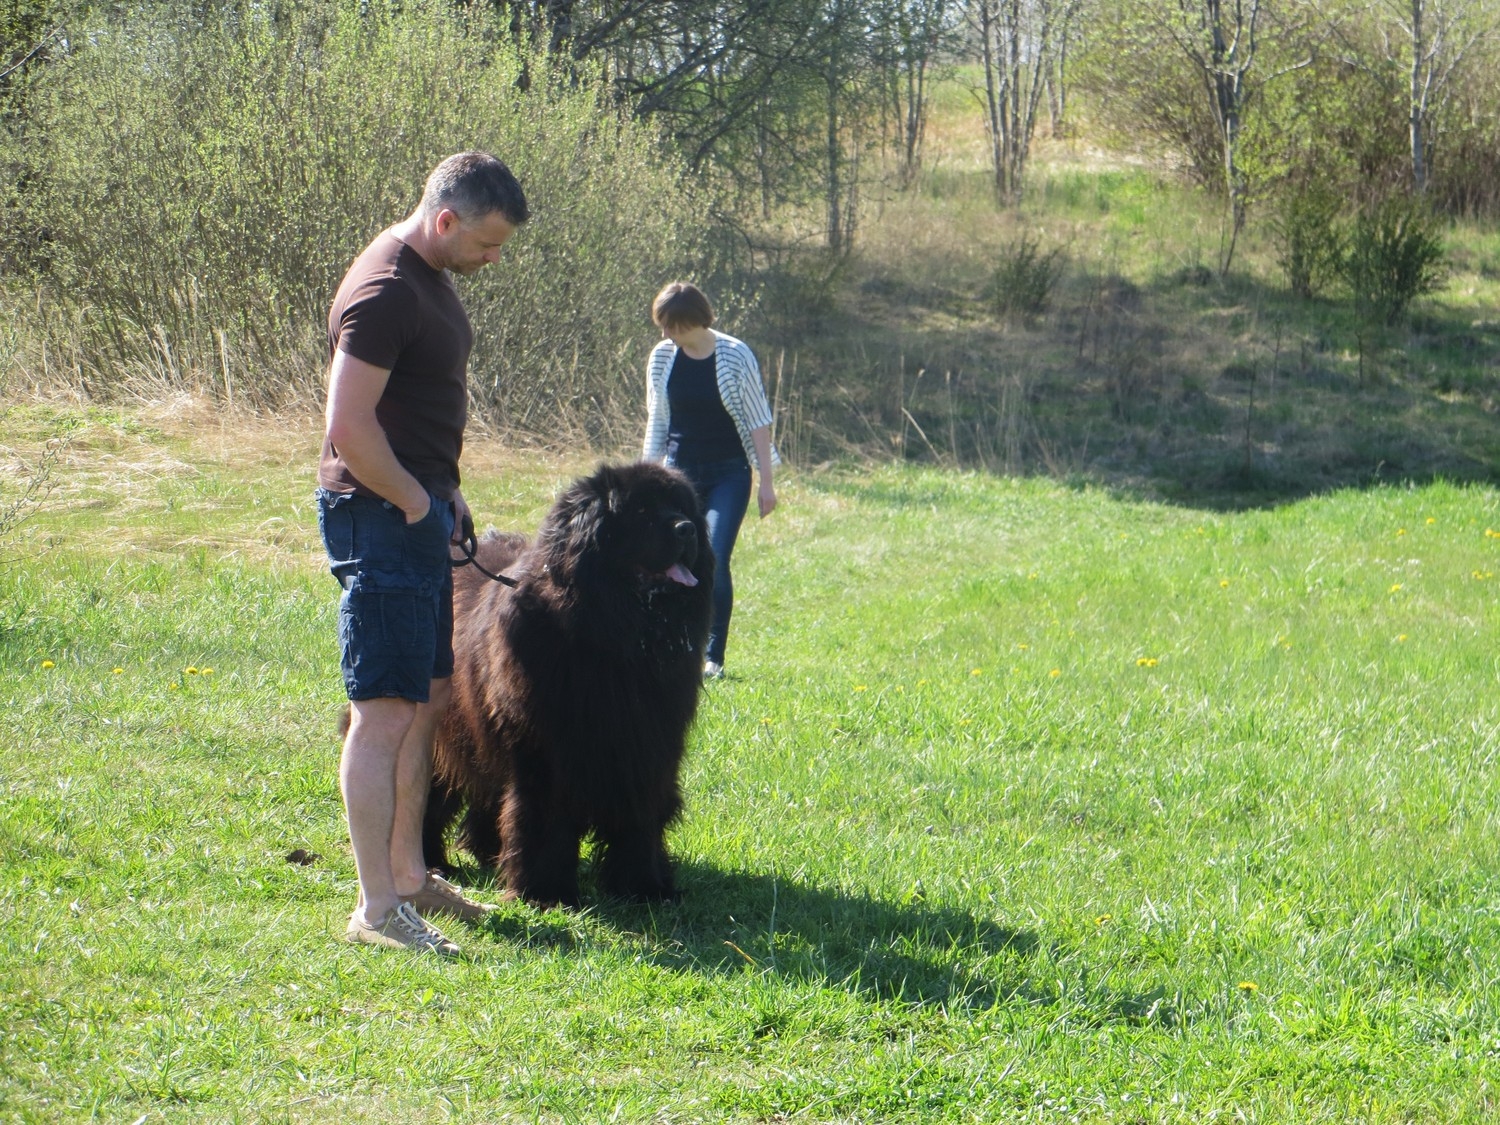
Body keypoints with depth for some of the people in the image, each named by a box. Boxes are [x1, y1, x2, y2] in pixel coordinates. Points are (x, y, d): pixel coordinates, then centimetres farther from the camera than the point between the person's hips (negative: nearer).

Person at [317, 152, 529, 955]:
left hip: (420, 512, 11)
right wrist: (417, 502, -13)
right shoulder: (385, 292, -19)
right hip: (380, 518, -10)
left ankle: (409, 874, 27)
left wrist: (446, 493, 14)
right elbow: (350, 428, -24)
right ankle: (376, 910, -7)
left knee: (428, 699, 16)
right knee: (385, 713, -9)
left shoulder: (431, 278, 13)